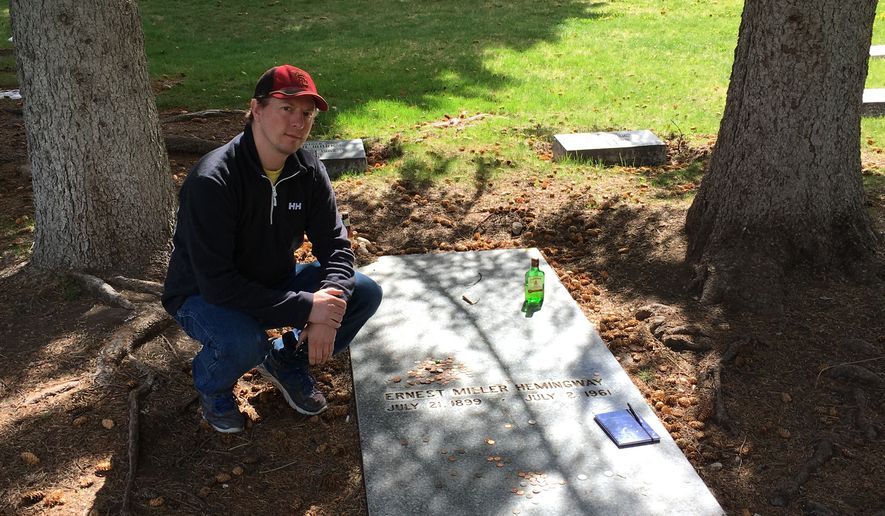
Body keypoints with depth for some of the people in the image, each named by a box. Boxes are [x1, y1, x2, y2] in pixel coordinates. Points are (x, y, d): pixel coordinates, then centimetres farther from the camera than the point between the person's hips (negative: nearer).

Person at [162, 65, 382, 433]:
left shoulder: (308, 171, -9)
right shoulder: (212, 180, -29)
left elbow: (336, 246, -8)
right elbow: (217, 283, -32)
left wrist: (328, 310, -27)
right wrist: (305, 308, -34)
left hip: (274, 283, 6)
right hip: (202, 296, -6)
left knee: (365, 294, -10)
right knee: (244, 342, -38)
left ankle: (288, 362, 12)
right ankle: (211, 385, 1)